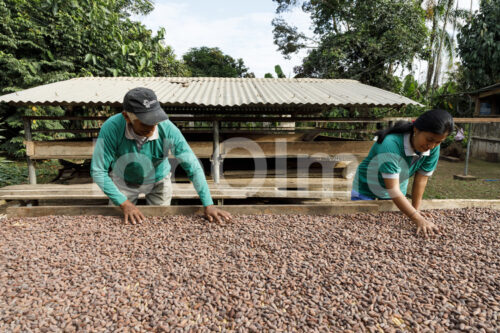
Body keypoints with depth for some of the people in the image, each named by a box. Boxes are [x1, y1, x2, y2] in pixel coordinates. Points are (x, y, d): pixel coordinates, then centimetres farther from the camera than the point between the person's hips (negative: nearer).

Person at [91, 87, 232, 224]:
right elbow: (98, 171, -25)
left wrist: (208, 205, -30)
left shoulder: (168, 129, -33)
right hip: (124, 181, 0)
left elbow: (192, 167, -28)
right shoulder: (112, 128, -34)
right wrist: (124, 203, -30)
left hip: (158, 181, 0)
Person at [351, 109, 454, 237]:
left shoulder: (433, 148, -18)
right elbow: (393, 190, -38)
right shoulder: (391, 145, -37)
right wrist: (418, 219, -40)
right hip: (366, 188, -5)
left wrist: (415, 210, -10)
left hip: (398, 190, 5)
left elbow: (421, 180, -10)